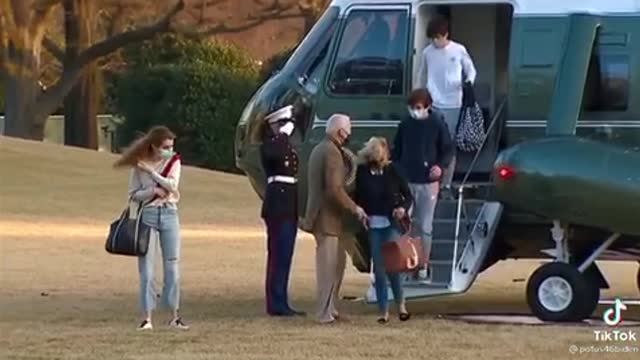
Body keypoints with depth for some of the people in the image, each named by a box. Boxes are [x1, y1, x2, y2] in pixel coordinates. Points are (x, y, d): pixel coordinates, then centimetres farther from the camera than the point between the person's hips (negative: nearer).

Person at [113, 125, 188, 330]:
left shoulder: (173, 162, 4)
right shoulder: (140, 165, 0)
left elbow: (172, 185, -11)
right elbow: (133, 194, 0)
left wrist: (151, 171, -13)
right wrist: (153, 191, -14)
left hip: (169, 214, 1)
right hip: (147, 215, -1)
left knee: (172, 265, 3)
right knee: (146, 267, -1)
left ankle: (175, 315, 8)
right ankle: (147, 317, 1)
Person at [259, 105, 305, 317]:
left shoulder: (286, 145, 20)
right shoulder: (269, 145, -9)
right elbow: (274, 156, -35)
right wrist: (283, 135, -20)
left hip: (289, 206, 9)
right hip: (278, 206, -9)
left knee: (283, 256, 10)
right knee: (278, 254, -9)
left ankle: (281, 303, 13)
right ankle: (276, 304, -9)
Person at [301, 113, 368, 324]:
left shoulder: (319, 149, 15)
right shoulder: (332, 152, -17)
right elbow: (334, 189, -24)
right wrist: (354, 208, -16)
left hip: (320, 215, 10)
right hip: (327, 217, -10)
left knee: (338, 260, 17)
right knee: (329, 265, -5)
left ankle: (329, 308, 21)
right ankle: (325, 313, -1)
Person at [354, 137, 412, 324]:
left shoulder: (392, 170, 1)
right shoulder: (362, 172, 1)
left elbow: (407, 194, 7)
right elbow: (357, 197, 8)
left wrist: (403, 208, -10)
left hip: (391, 223, -1)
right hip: (372, 224, 1)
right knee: (378, 268, 4)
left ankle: (401, 304, 6)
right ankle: (383, 311, 10)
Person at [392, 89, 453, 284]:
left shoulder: (438, 125, -5)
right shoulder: (405, 125, 4)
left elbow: (448, 150, 1)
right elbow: (396, 151, 12)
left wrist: (441, 166, -16)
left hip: (428, 182, -3)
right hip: (406, 182, 3)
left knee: (425, 226, 2)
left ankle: (424, 266, 9)